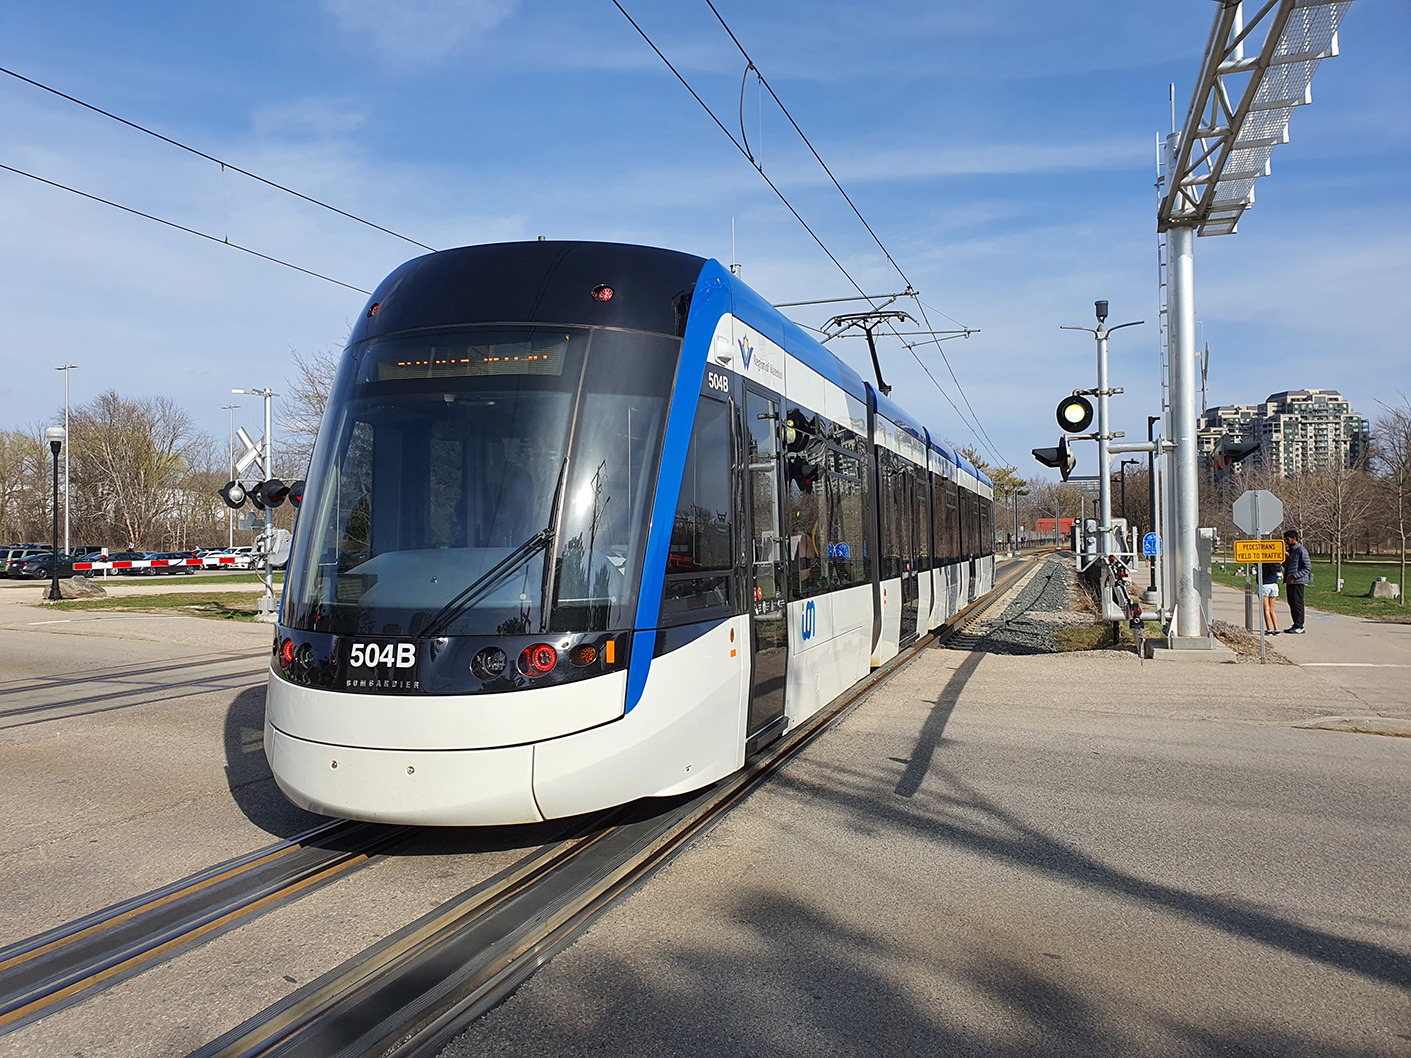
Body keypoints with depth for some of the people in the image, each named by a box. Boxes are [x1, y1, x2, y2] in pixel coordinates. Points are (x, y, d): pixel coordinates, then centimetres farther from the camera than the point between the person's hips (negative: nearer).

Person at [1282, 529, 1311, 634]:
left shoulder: (1301, 550, -10)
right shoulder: (1290, 550, 17)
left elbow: (1307, 567, -15)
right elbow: (1286, 566, 22)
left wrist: (1294, 576, -19)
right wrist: (1284, 556, 3)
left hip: (1298, 581, -9)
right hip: (1290, 582, 9)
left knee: (1297, 604, -6)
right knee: (1292, 604, 10)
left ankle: (1299, 627, -2)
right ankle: (1296, 625, 17)